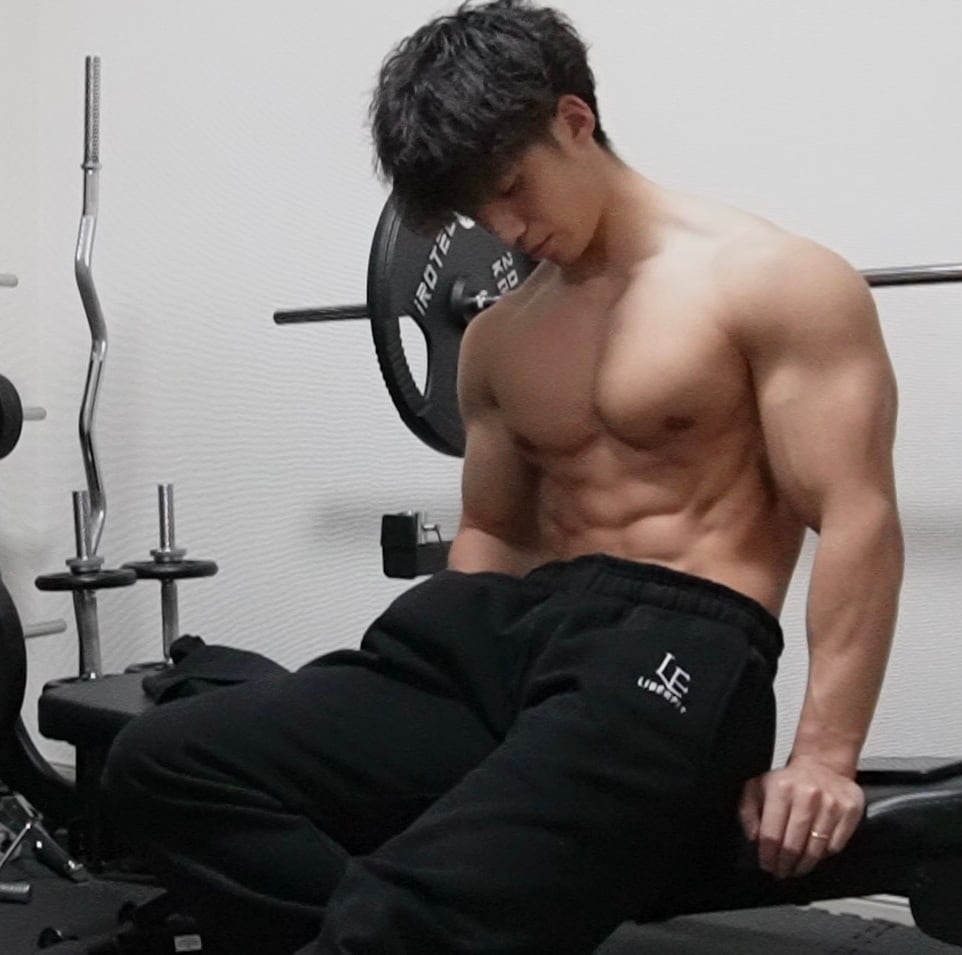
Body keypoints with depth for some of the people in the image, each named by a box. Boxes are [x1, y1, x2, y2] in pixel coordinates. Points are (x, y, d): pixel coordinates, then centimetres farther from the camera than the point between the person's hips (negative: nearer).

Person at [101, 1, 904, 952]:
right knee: (164, 761, -16)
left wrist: (824, 755, -16)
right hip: (517, 632, 7)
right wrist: (436, 660, 8)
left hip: (676, 648, -7)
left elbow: (858, 518, -7)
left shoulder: (772, 281, 0)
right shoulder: (498, 338, 19)